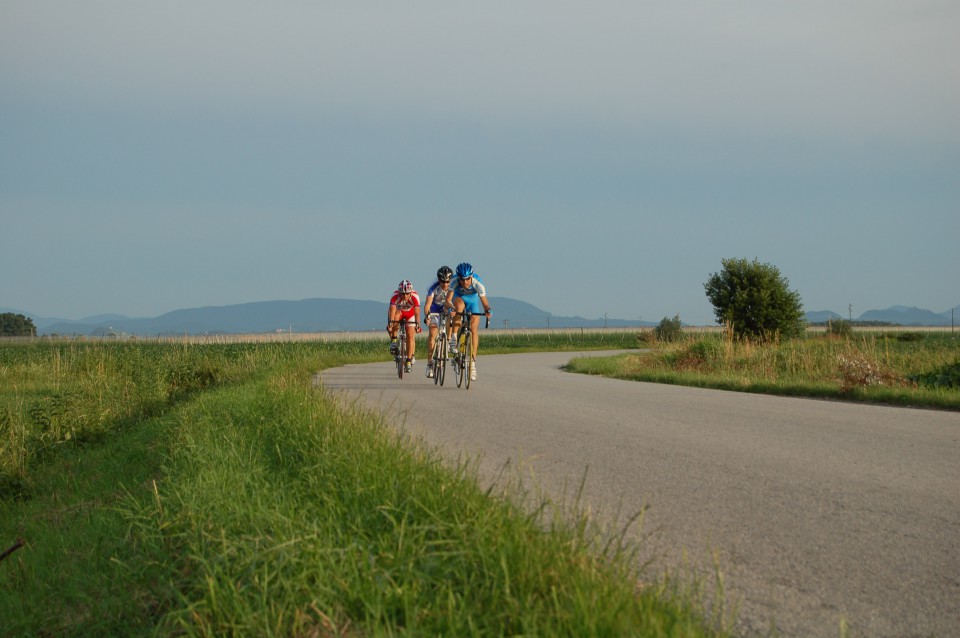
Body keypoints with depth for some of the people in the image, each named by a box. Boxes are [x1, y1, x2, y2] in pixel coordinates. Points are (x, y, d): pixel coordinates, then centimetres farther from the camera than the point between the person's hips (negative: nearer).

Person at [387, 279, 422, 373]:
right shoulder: (395, 296, -36)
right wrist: (390, 323, -59)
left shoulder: (415, 296, -35)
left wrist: (417, 325, -55)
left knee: (410, 335, -12)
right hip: (398, 311, 0)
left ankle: (409, 361, -2)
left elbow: (417, 312, -42)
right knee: (396, 315, -36)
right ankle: (393, 341, -21)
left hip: (410, 313, 0)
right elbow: (392, 310, -46)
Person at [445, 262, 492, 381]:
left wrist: (488, 310, -58)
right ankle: (453, 340, -32)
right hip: (459, 297, 0)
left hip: (473, 300, 0)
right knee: (459, 305, -37)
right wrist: (450, 307, -60)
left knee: (474, 330, -11)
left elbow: (484, 302, -37)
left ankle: (473, 363, -3)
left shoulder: (478, 283, -35)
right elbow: (448, 300, -38)